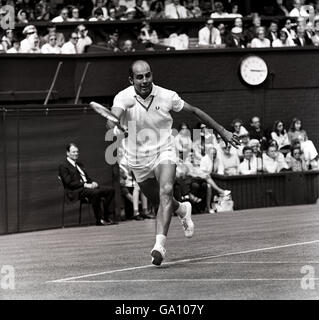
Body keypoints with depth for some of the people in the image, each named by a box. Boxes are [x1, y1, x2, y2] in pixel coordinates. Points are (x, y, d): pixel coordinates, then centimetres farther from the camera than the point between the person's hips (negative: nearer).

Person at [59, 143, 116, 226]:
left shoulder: (80, 165, 28)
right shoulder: (63, 166, 0)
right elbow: (69, 183, -11)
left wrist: (93, 183, 1)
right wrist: (85, 185, -20)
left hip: (88, 186, 8)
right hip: (76, 191, -8)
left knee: (110, 190, -11)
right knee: (95, 192, -37)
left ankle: (107, 217, -13)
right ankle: (99, 220, -31)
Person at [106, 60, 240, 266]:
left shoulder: (167, 96, -11)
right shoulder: (124, 97, -15)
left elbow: (194, 111, 3)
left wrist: (222, 131, 8)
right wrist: (115, 126, -61)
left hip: (164, 151, -2)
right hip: (138, 160, 2)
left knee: (166, 191, -28)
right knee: (158, 202, 17)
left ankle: (160, 244, -36)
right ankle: (182, 209, 53)